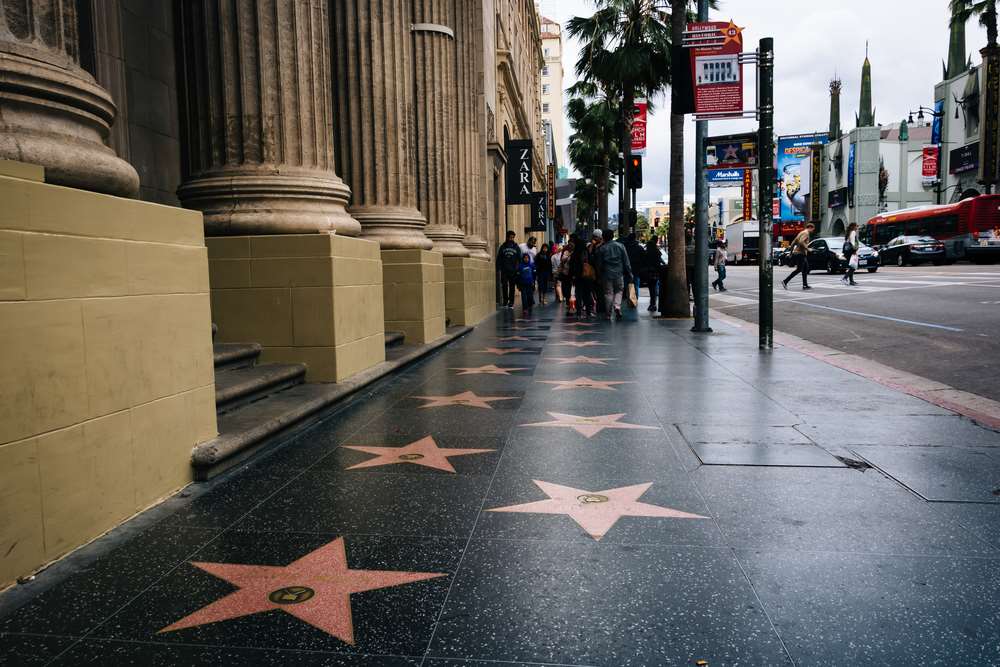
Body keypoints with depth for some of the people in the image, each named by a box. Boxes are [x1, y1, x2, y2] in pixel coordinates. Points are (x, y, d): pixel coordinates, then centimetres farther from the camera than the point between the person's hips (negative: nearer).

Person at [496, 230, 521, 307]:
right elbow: (499, 258, 7)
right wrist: (498, 268, -3)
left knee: (512, 287, 4)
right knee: (504, 285, -2)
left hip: (513, 271, 0)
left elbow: (519, 259, 4)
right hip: (504, 270, 0)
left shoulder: (516, 247, 6)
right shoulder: (503, 247, 7)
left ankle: (511, 302, 9)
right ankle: (505, 301, 6)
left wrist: (518, 269, -6)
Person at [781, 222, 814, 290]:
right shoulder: (806, 233, -9)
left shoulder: (801, 232, 21)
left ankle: (805, 285, 10)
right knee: (799, 269, -9)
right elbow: (801, 242, -26)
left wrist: (791, 251, 22)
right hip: (800, 253, -10)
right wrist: (807, 248, -19)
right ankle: (785, 281, -13)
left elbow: (793, 243, 22)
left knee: (806, 269, 11)